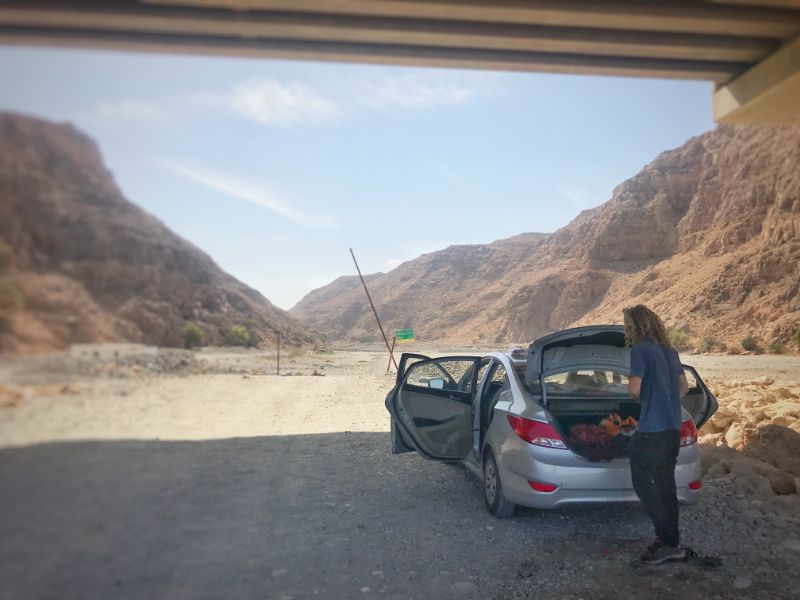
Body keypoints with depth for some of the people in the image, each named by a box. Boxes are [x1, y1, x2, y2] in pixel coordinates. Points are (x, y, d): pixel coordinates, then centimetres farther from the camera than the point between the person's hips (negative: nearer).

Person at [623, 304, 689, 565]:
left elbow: (633, 389, -18)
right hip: (673, 428, 9)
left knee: (643, 483, -1)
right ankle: (671, 540, 20)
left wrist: (645, 396, 3)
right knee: (665, 485, 15)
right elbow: (684, 387, 20)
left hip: (651, 430, -9)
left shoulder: (641, 350, -13)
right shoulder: (669, 351, 13)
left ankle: (669, 541, -2)